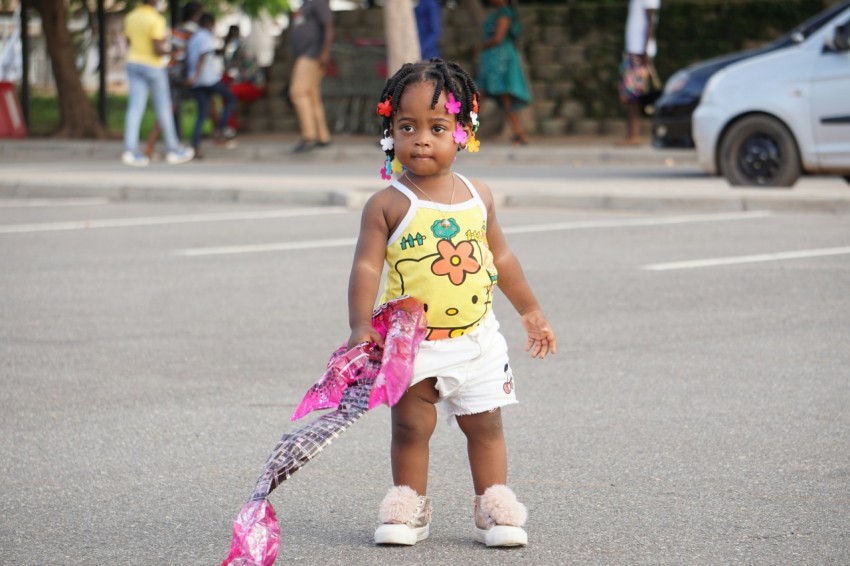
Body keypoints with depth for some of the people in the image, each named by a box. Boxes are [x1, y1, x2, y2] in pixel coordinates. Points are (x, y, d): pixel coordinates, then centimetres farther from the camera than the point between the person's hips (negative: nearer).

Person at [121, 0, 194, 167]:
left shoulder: (130, 17, 3)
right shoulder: (156, 20, -18)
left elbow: (129, 44, 11)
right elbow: (158, 49, -20)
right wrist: (167, 49, 0)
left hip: (133, 64, 5)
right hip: (153, 66, -5)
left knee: (135, 108, -1)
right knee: (163, 108, 7)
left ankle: (130, 150, -13)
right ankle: (173, 150, 16)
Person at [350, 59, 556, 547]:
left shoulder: (478, 197, 3)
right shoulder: (388, 205, -10)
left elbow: (501, 257, 15)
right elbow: (367, 266, -13)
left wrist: (531, 311, 21)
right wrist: (361, 327, -24)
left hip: (475, 338, 3)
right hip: (412, 340, -3)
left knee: (485, 425, 9)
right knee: (411, 426, 2)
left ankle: (495, 507, 19)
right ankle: (409, 507, 16)